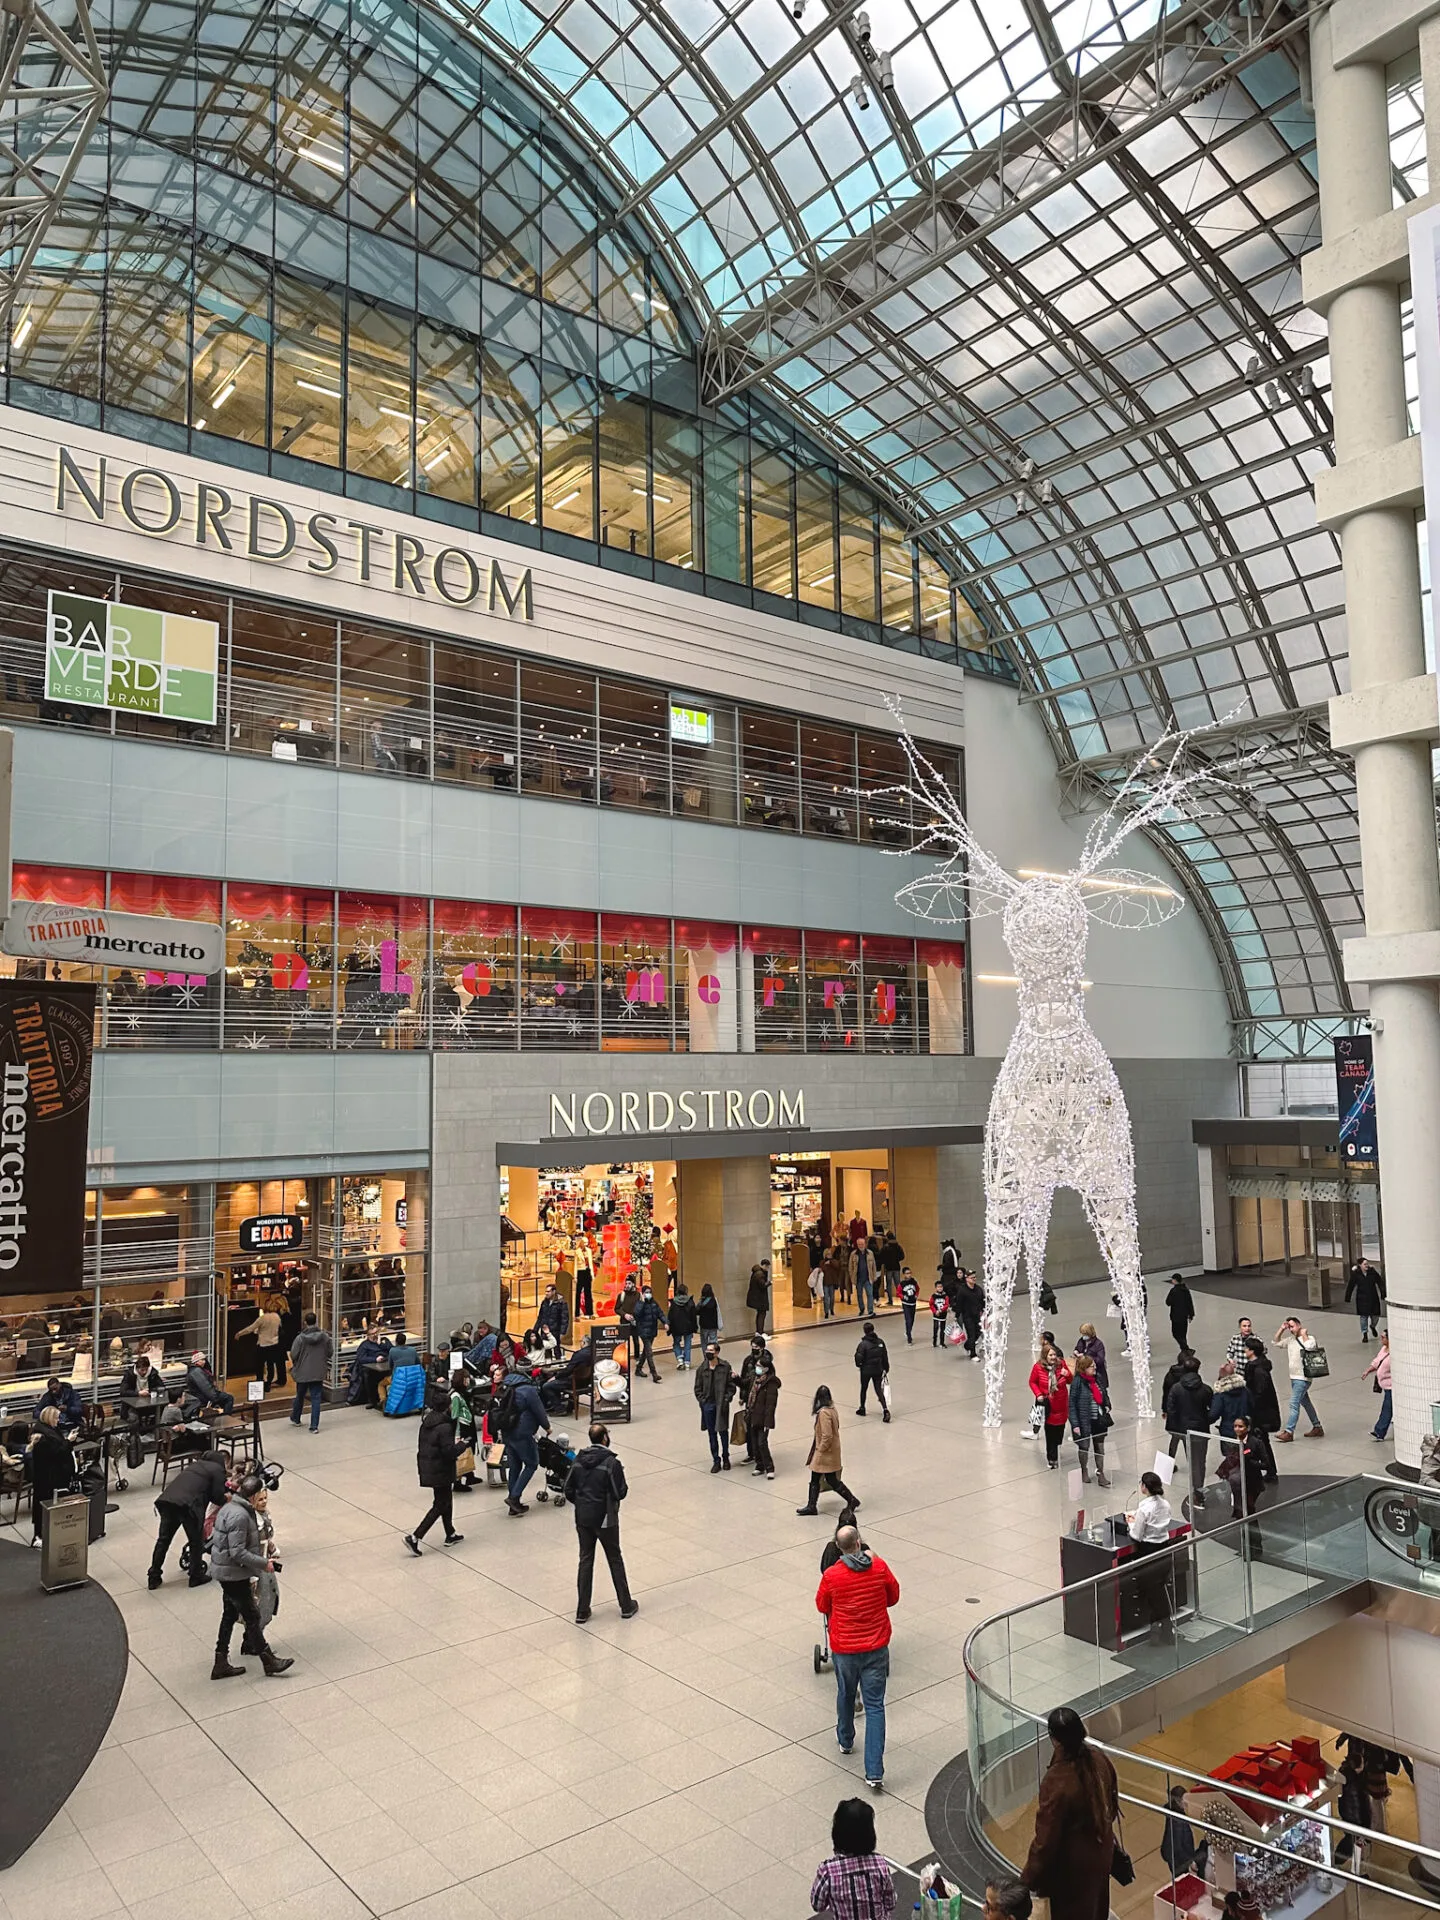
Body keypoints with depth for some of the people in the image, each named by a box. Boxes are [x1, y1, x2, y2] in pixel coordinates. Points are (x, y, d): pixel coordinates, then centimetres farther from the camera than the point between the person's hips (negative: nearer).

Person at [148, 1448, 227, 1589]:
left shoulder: (196, 1464, 30)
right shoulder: (218, 1470, 10)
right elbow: (217, 1497, 5)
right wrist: (226, 1500, 24)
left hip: (167, 1499, 6)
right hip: (188, 1504, -6)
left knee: (163, 1539, 18)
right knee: (196, 1541, 12)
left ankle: (153, 1578, 24)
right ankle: (196, 1576, 22)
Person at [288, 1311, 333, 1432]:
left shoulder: (300, 1337, -14)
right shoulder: (324, 1336, -9)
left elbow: (293, 1355, -11)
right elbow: (330, 1352, -1)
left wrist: (295, 1364, 11)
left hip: (302, 1372, 0)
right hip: (318, 1373, 0)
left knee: (300, 1397, 21)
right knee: (316, 1399, 4)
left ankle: (295, 1419, 41)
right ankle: (314, 1426, 1)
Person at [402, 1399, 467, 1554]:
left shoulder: (426, 1423, 3)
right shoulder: (445, 1427, -23)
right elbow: (449, 1452, -25)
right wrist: (461, 1444, -5)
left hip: (427, 1469, 9)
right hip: (441, 1472, -9)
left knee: (446, 1501, 22)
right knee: (440, 1506, 2)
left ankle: (450, 1535, 33)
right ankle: (415, 1537, -3)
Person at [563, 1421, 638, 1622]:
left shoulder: (579, 1459, -2)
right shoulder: (611, 1462, -18)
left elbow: (568, 1490, 1)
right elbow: (620, 1492, -16)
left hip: (582, 1518, 4)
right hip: (604, 1519, -4)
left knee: (585, 1560, 13)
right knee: (615, 1560, 12)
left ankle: (582, 1612, 15)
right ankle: (626, 1607, 22)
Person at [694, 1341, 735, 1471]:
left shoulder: (725, 1367, -6)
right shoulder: (702, 1368, -1)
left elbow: (731, 1386, -3)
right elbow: (698, 1388, 6)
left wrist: (726, 1399, -11)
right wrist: (702, 1401, -4)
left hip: (721, 1405, -2)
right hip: (708, 1405, 2)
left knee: (723, 1432, 7)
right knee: (712, 1433, 8)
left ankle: (725, 1458, 27)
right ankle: (716, 1461, 19)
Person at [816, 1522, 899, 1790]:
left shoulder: (831, 1576, -17)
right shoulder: (880, 1568, -13)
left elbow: (822, 1606, 1)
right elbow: (893, 1598, 5)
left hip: (844, 1649, 0)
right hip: (876, 1648, 0)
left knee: (845, 1695, 25)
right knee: (874, 1706, 5)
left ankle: (846, 1741, 48)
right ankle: (874, 1772, -1)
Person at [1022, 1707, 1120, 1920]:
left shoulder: (1057, 1782, -36)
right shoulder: (1098, 1759, -16)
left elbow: (1046, 1838, -26)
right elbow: (1112, 1802, 4)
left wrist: (1030, 1878, -12)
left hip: (1073, 1864, -6)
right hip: (1101, 1850, 6)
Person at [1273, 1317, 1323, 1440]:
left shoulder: (1309, 1338, -11)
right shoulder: (1290, 1340, 9)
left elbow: (1310, 1346, -33)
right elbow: (1275, 1343, 15)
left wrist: (1303, 1334, -19)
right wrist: (1281, 1329, 6)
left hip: (1302, 1378, -8)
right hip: (1294, 1377, 9)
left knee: (1294, 1404, -10)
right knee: (1305, 1403, 18)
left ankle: (1289, 1432, -8)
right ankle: (1317, 1427, 30)